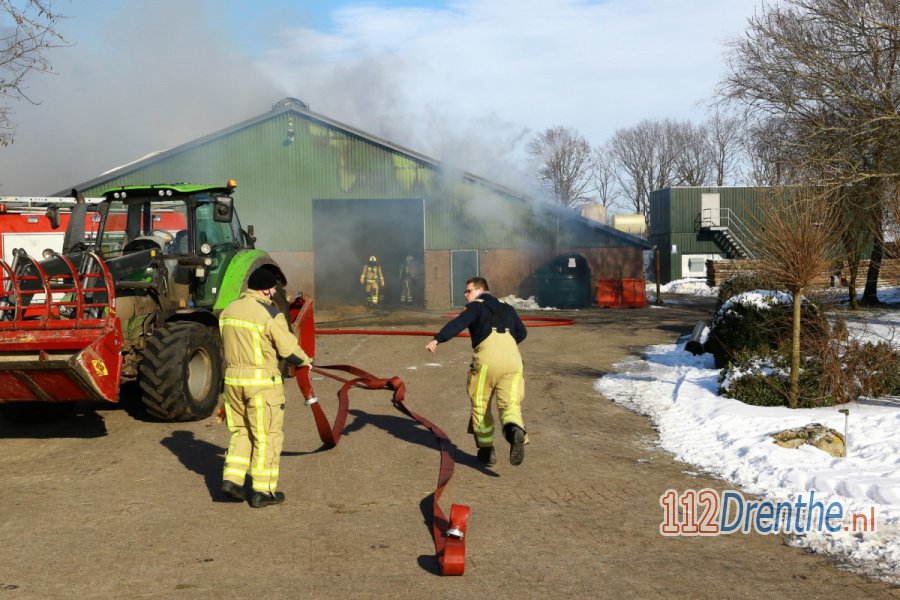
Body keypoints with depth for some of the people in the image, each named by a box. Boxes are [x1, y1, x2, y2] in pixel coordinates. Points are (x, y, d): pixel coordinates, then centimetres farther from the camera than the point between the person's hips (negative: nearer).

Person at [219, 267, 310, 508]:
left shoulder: (228, 311, 9)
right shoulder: (270, 314, -14)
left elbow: (224, 347, 16)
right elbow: (289, 349, -10)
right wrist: (305, 361, 9)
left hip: (232, 379, 7)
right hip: (262, 382, -7)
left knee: (241, 431, 20)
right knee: (266, 436, 3)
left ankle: (231, 478, 10)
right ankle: (263, 490, 6)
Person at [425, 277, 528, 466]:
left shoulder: (476, 306, 12)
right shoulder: (506, 308, 29)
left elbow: (458, 324, -6)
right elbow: (522, 333, 32)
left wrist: (437, 339, -18)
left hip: (487, 357, -4)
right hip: (512, 355, 4)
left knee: (480, 404, 12)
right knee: (510, 404, 2)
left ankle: (487, 450, 15)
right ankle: (515, 430, -32)